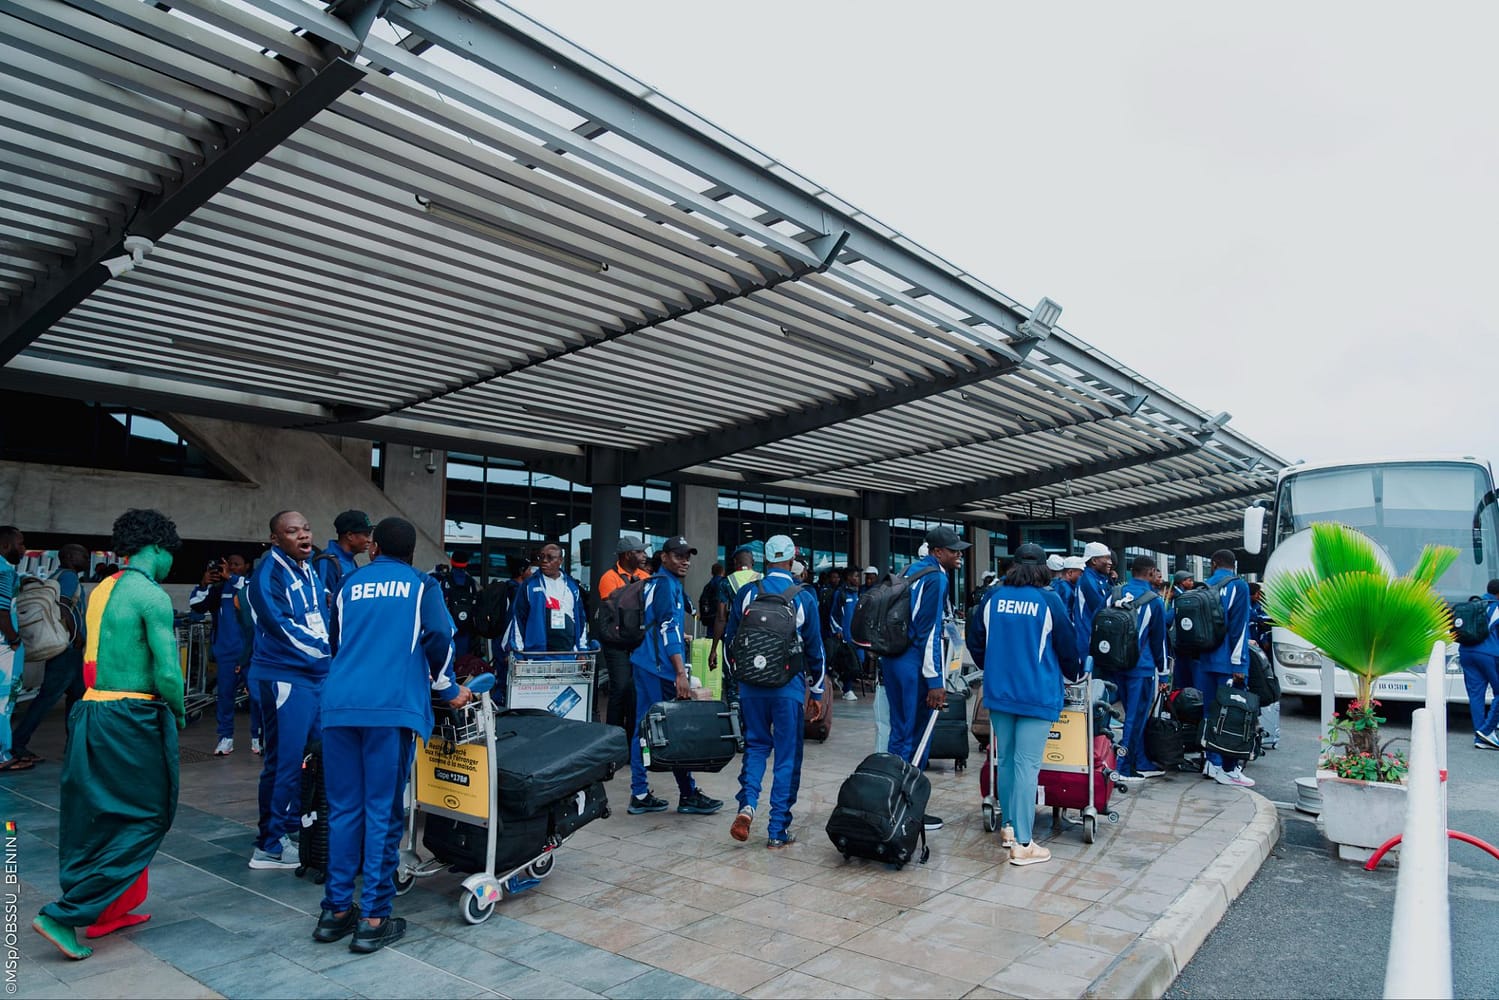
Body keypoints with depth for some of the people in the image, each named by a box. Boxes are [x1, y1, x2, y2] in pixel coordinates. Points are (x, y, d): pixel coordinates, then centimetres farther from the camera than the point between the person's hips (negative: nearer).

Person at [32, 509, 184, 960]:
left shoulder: (101, 590, 11)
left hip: (90, 713, 9)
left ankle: (112, 911, 27)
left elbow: (100, 653, 14)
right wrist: (178, 712, 1)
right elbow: (167, 672, -18)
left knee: (99, 818, 16)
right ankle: (63, 915, 0)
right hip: (132, 719, -9)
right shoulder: (152, 597, -14)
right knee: (145, 820, 3)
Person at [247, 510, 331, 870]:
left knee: (313, 756, 16)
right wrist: (323, 651, -14)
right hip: (285, 676, -8)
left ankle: (297, 826, 31)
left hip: (317, 675, 8)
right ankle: (271, 846, 9)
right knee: (285, 760, -3)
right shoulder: (268, 573, -12)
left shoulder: (310, 569, 14)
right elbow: (280, 626, -19)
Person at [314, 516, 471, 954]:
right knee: (383, 812, 2)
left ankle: (336, 911, 19)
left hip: (340, 705, 3)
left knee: (343, 810, 11)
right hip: (392, 707, -3)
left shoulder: (350, 583, 20)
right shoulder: (422, 585, 11)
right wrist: (448, 690, 10)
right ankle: (373, 919, 5)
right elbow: (438, 638, -3)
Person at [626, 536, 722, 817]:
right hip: (660, 667, -10)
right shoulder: (667, 584, -11)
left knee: (644, 728, 9)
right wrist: (681, 673, -23)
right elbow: (669, 628, -19)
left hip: (645, 664, 10)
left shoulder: (654, 583, 18)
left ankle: (640, 795, 13)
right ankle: (688, 795, 5)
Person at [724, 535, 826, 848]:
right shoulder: (804, 597, -4)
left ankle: (747, 805, -5)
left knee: (756, 745, 17)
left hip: (751, 685, 2)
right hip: (789, 687, -2)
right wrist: (818, 692, 12)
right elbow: (815, 648, 2)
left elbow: (730, 640, 7)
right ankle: (778, 831, 10)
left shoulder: (746, 593, 0)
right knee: (787, 755, 7)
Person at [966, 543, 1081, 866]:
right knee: (1027, 764, -4)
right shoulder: (1049, 600, -7)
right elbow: (1067, 645, 0)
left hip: (998, 692, 4)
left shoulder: (993, 597, 3)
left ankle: (1009, 826, 28)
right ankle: (1022, 843, -3)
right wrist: (1075, 674, 20)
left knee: (1005, 760, 16)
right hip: (1037, 695, -4)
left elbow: (975, 641, 10)